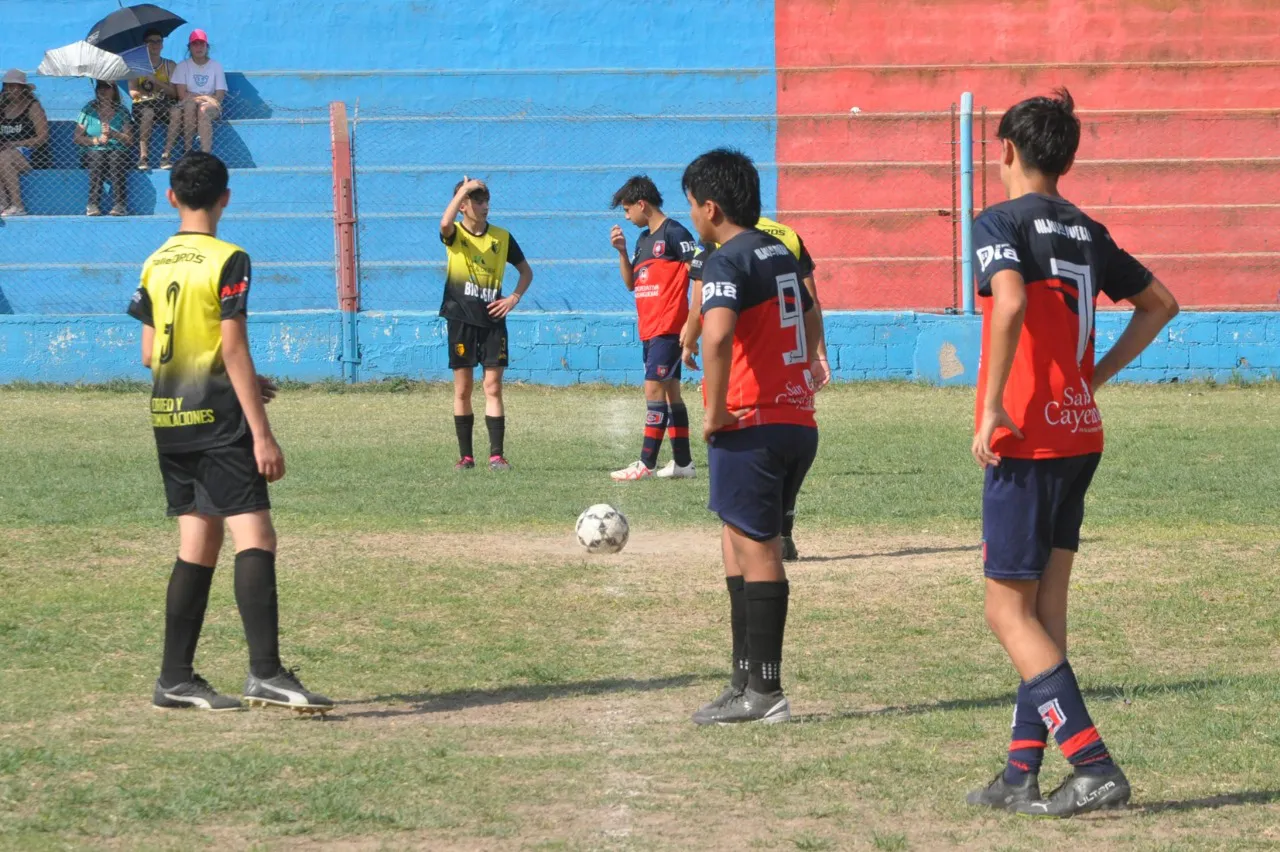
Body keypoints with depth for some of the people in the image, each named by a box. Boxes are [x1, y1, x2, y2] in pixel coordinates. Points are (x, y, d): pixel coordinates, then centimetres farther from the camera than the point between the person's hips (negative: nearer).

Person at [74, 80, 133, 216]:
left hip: (117, 150, 0)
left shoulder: (122, 111, 9)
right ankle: (93, 203, -40)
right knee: (97, 158, -34)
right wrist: (97, 140, -9)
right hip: (94, 150, 0)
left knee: (116, 158, -35)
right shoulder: (89, 109, 9)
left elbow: (130, 140, 2)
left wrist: (112, 134, -14)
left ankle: (120, 204, -40)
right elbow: (77, 137, 5)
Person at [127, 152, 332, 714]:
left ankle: (176, 679, 11)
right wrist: (262, 434, -15)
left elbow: (150, 354, 14)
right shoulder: (227, 261, -10)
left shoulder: (154, 265, 11)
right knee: (255, 539, -11)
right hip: (217, 419, -7)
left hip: (169, 416, 7)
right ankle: (265, 673, -22)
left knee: (198, 544, 12)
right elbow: (234, 349, -15)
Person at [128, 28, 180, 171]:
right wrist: (140, 93, -20)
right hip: (142, 105, -1)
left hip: (165, 103, 1)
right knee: (147, 113, -38)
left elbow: (174, 92, -1)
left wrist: (156, 81, -11)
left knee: (177, 111, -34)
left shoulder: (170, 65, 12)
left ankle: (167, 154, -32)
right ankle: (143, 156, -38)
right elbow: (132, 92, 1)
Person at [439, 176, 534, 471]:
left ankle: (497, 455, -4)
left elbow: (526, 271, 16)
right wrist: (465, 188, -20)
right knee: (463, 388, 3)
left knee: (493, 387, -3)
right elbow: (445, 223, -26)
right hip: (461, 320, -1)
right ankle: (466, 455, 9)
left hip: (492, 320, 1)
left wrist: (514, 298, 0)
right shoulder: (455, 234, -1)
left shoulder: (501, 237, 6)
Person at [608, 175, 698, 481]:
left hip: (669, 329, -9)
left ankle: (646, 464, -12)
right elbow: (630, 283, 20)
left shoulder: (674, 233, -11)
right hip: (650, 330, 9)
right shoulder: (643, 240, 16)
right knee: (670, 392, 11)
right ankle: (683, 462, 14)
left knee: (654, 390, -11)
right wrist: (621, 251, 6)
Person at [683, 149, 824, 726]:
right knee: (742, 546, 16)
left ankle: (764, 693, -2)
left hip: (751, 425, -9)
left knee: (757, 552, -4)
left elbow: (717, 335, -30)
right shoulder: (780, 255, 16)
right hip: (799, 422, 9)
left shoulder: (727, 262, -13)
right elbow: (810, 320, 33)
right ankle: (745, 678, 17)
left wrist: (714, 412, -20)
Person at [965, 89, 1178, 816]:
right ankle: (1023, 775, 13)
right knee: (1047, 610, 11)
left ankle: (1095, 768, -11)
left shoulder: (1001, 223, -9)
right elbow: (1160, 303, 22)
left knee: (1009, 611, -2)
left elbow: (1010, 301, -28)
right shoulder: (1087, 232, 12)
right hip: (1081, 435, 7)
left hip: (1025, 439, -7)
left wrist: (992, 407, -22)